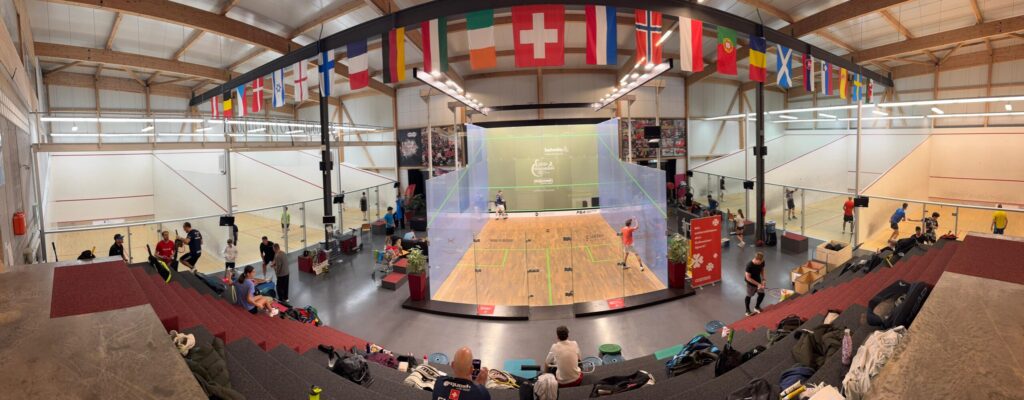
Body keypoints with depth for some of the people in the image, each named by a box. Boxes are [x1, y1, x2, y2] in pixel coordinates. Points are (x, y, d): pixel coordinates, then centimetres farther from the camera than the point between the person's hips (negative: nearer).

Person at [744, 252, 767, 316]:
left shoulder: (762, 262, -16)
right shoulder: (749, 265, -34)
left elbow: (762, 270, 4)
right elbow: (748, 278, -28)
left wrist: (763, 280, -8)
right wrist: (758, 284, -27)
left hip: (758, 281, 5)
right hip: (751, 283, -5)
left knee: (762, 294, 12)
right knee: (749, 296, 12)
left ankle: (757, 307, 38)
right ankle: (747, 310, 33)